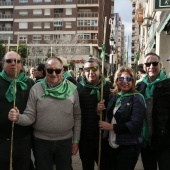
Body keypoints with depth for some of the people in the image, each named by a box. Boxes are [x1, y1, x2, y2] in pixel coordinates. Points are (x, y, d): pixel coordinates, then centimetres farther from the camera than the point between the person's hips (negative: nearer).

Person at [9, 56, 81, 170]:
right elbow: (30, 116, -7)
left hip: (65, 140, 1)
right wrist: (18, 118, -28)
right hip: (41, 141, 0)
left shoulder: (72, 89, -5)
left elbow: (77, 117, 1)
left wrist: (76, 140, 3)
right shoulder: (36, 89, -7)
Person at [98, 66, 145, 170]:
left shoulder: (137, 98, -9)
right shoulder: (113, 97, 8)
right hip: (109, 144, 5)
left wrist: (111, 127, -17)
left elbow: (135, 124, -18)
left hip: (128, 147, -5)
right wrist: (99, 111, -8)